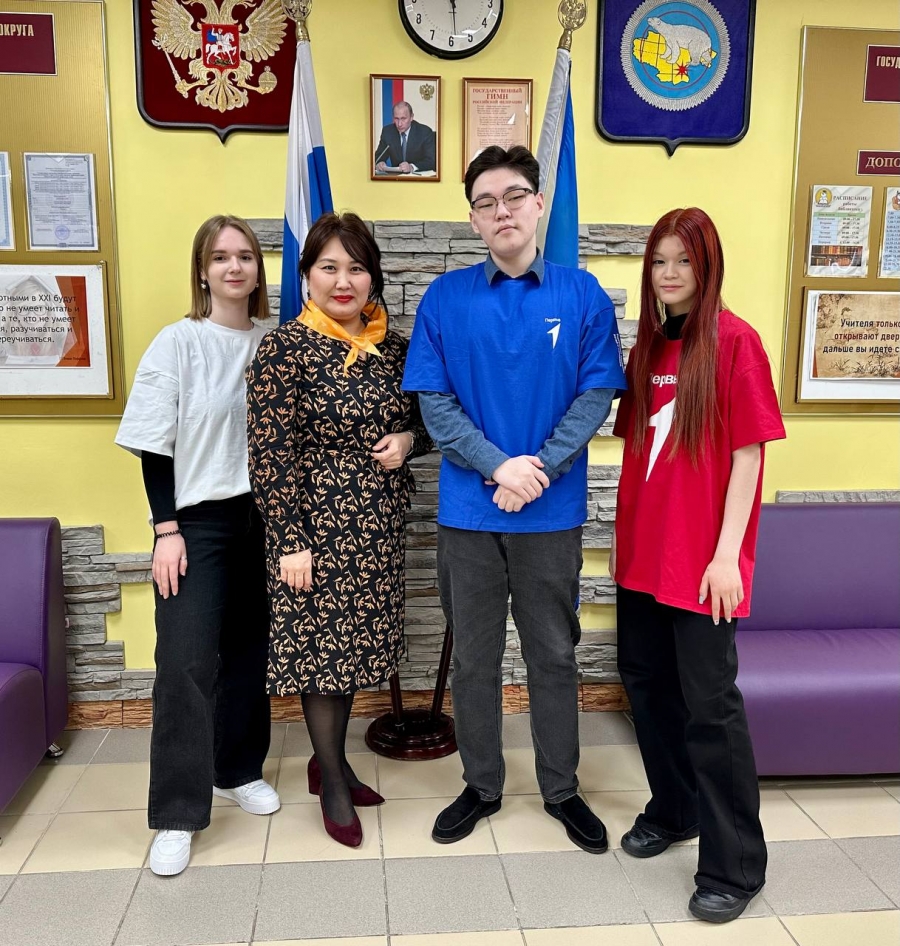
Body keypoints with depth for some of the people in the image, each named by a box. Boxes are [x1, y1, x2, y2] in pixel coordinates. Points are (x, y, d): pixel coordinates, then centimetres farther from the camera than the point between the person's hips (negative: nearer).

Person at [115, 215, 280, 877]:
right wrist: (166, 529, -10)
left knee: (249, 650, 12)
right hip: (198, 520, -3)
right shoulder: (178, 343, -4)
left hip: (262, 518, 4)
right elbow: (155, 448, -5)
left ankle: (239, 770, 31)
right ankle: (177, 814, 4)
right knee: (187, 661, -7)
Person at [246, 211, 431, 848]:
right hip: (318, 524, -5)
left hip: (380, 526, 5)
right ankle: (332, 787, 23)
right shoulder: (285, 348, -10)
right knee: (321, 647, 5)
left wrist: (408, 441, -7)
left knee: (352, 646, 16)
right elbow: (270, 453, -13)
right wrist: (289, 541, -15)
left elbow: (425, 423, 16)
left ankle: (331, 759, 36)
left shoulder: (394, 348, 6)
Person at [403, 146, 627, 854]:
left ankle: (562, 788, 32)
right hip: (468, 510, 1)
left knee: (554, 654, 12)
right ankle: (481, 786, 32)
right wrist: (500, 467, -16)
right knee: (474, 656, 12)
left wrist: (538, 470, -15)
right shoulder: (445, 298, 0)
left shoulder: (583, 296, 0)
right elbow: (434, 403, -5)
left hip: (553, 510, 0)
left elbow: (595, 398, -4)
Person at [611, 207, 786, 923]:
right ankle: (673, 810, 37)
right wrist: (627, 532, 11)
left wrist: (727, 553, -14)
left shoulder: (734, 341, -8)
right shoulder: (649, 347, 10)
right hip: (644, 550, 7)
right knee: (645, 680, 15)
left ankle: (735, 865, 16)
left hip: (702, 560, -6)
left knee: (708, 703, -1)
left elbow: (747, 454, -11)